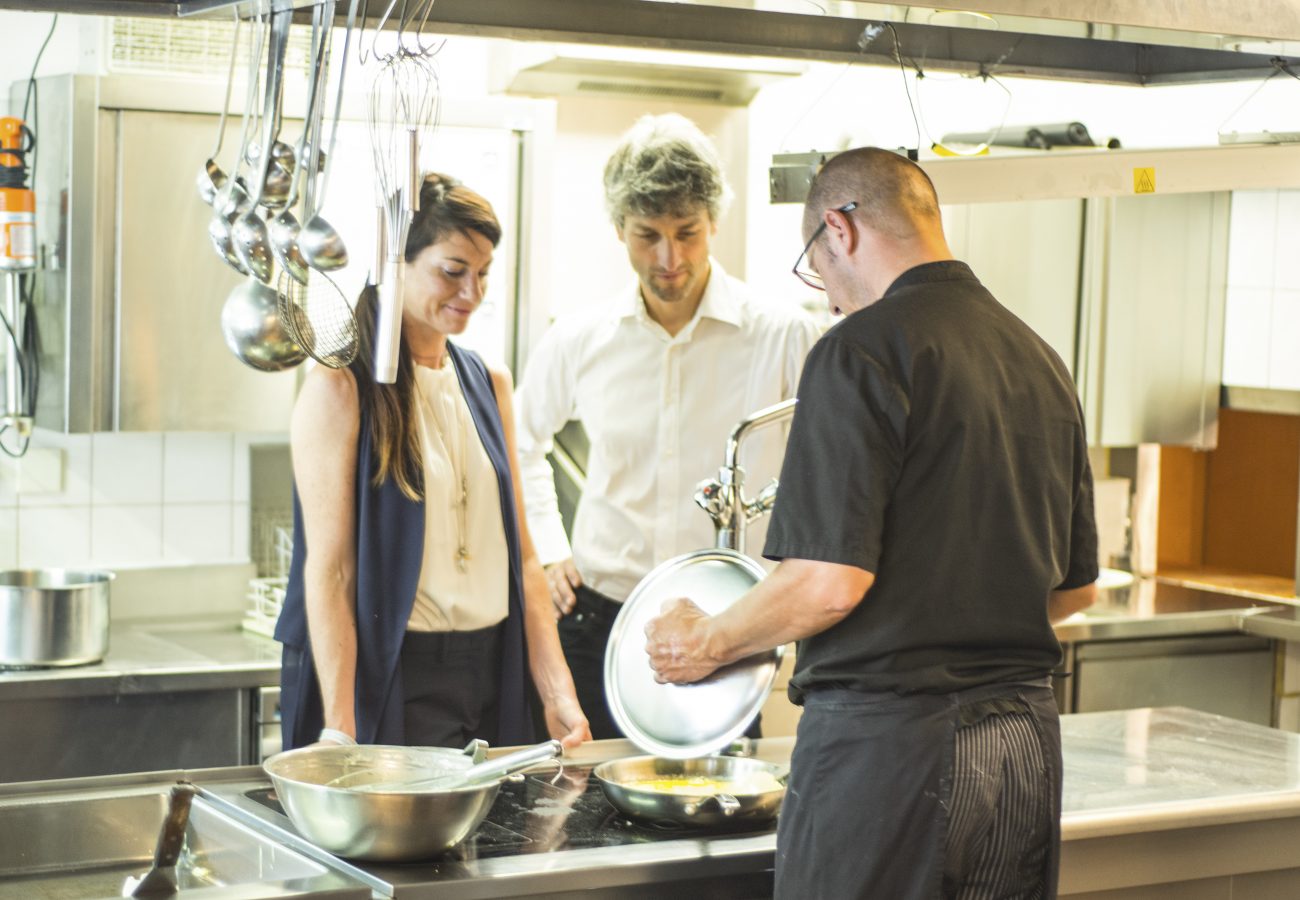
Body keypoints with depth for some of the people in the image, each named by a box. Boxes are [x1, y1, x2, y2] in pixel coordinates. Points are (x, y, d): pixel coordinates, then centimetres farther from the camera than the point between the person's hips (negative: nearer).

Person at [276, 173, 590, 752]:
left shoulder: (489, 384, 11)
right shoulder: (340, 388, -9)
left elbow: (520, 557, 11)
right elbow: (327, 571, -13)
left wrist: (557, 693, 2)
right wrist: (340, 732, -19)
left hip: (492, 678, 6)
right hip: (390, 682, -6)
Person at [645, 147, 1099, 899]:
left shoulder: (863, 350, -12)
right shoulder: (1041, 360, 12)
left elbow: (831, 580, -18)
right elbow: (1076, 587, 17)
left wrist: (704, 644, -2)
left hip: (889, 741, -7)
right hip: (1027, 737, 8)